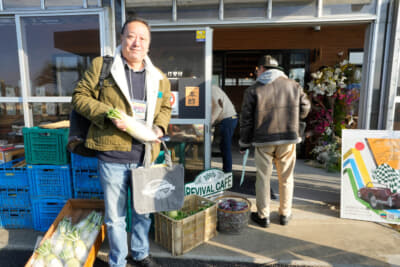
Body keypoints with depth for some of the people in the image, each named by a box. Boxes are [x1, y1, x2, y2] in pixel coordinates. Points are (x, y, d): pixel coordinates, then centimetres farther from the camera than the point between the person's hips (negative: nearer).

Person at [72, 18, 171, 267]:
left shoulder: (159, 77, 8)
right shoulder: (101, 65, -2)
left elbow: (165, 107, 18)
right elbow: (80, 96, -2)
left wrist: (159, 126, -3)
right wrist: (108, 115, -17)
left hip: (144, 157, 4)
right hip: (112, 156, -3)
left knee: (143, 211, 20)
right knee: (115, 216, 11)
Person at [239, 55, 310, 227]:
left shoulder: (253, 90, -2)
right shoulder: (293, 85, 6)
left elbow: (246, 119, -3)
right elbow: (304, 108, 13)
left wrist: (244, 142, 6)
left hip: (263, 141, -2)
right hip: (288, 139, 2)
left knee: (263, 178, 9)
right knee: (286, 178, 15)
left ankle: (263, 216, 19)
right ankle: (285, 214, 27)